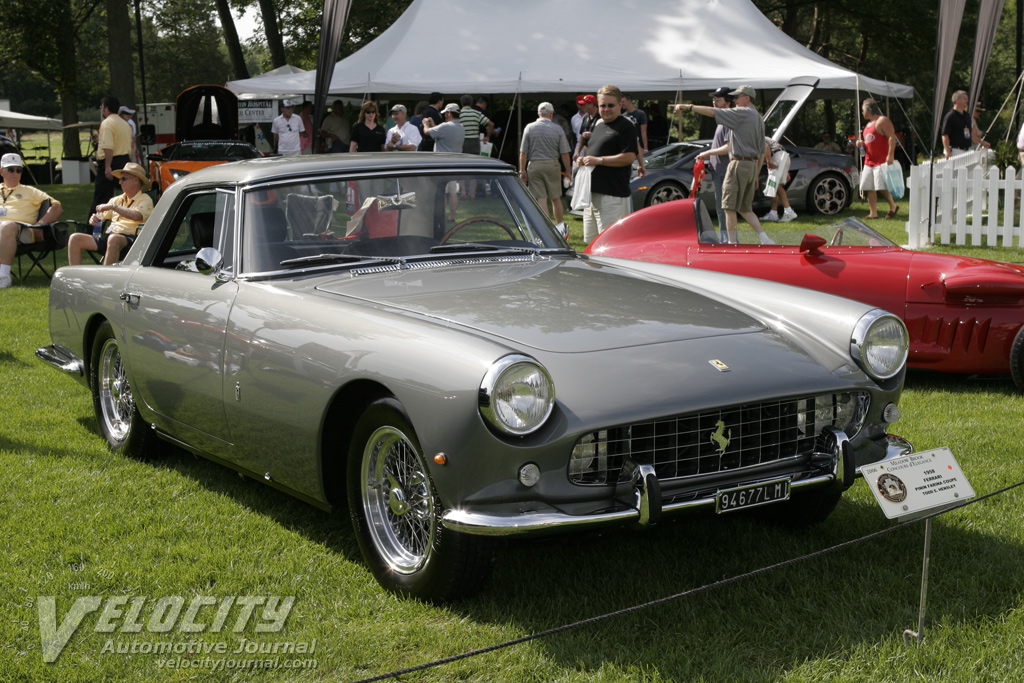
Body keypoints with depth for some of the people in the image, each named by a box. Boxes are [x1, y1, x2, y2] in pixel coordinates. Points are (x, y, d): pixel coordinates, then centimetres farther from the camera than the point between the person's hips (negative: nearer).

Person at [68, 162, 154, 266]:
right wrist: (94, 218, 3)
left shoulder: (145, 199, 5)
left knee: (113, 239, -42)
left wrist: (113, 207, -11)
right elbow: (101, 217, 28)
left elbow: (136, 216, -16)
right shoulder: (117, 200, 28)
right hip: (108, 235, 7)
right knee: (75, 238, -10)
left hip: (130, 237, -7)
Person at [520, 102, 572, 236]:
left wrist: (522, 171, 3)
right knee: (556, 198, 13)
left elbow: (523, 153, -2)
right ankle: (560, 226, 22)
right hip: (552, 165, 0)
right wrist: (568, 171, 7)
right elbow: (564, 153, -1)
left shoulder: (529, 128, 1)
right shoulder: (558, 129, 0)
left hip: (534, 166, 0)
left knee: (541, 199, -1)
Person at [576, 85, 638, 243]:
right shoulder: (597, 124, 19)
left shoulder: (625, 126, -7)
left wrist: (599, 160, -17)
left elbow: (629, 157, -17)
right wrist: (582, 159, 6)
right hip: (592, 193, 9)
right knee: (592, 242, 13)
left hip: (613, 195, -9)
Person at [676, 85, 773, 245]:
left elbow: (712, 112, -14)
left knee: (730, 207, -3)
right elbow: (761, 151, 21)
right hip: (752, 165, 9)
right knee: (745, 208, 13)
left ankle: (732, 242, -3)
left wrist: (689, 107, -8)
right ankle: (764, 238, 4)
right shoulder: (759, 118, 19)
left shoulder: (742, 113, -7)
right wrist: (756, 176, 24)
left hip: (739, 163, -9)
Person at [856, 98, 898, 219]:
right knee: (869, 188, 2)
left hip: (882, 161, -9)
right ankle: (873, 213, 5)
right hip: (869, 161, 9)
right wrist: (861, 143, 11)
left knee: (881, 187, -14)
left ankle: (893, 206, 6)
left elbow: (892, 137, -15)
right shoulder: (868, 124, 22)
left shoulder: (882, 121, -7)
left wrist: (890, 155, -24)